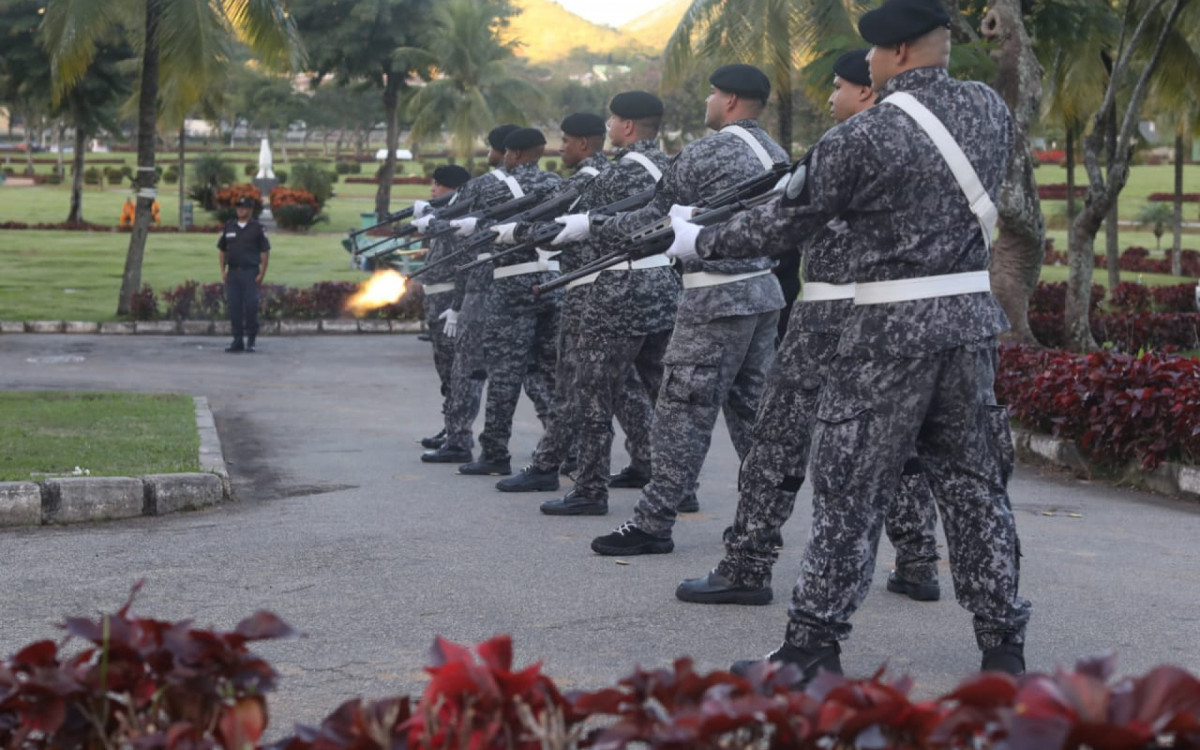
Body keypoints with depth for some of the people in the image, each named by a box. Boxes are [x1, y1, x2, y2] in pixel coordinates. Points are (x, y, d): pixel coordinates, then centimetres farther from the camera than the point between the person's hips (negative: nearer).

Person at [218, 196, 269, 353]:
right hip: (232, 272, 4)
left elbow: (265, 252, -1)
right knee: (234, 306, 2)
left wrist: (262, 273, -9)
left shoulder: (257, 228, 2)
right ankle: (238, 340, 9)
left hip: (250, 272, -4)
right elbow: (222, 251, 16)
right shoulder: (229, 227, 13)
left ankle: (250, 340, 2)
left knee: (251, 306, -7)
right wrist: (223, 271, 6)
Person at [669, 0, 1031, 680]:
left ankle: (814, 647, 5)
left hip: (891, 330, -5)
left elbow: (785, 223, -5)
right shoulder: (990, 108, 4)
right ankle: (1004, 645, 15)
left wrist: (696, 241, 9)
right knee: (975, 482, 12)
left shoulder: (864, 137, -13)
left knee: (851, 491, 1)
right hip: (973, 318, 5)